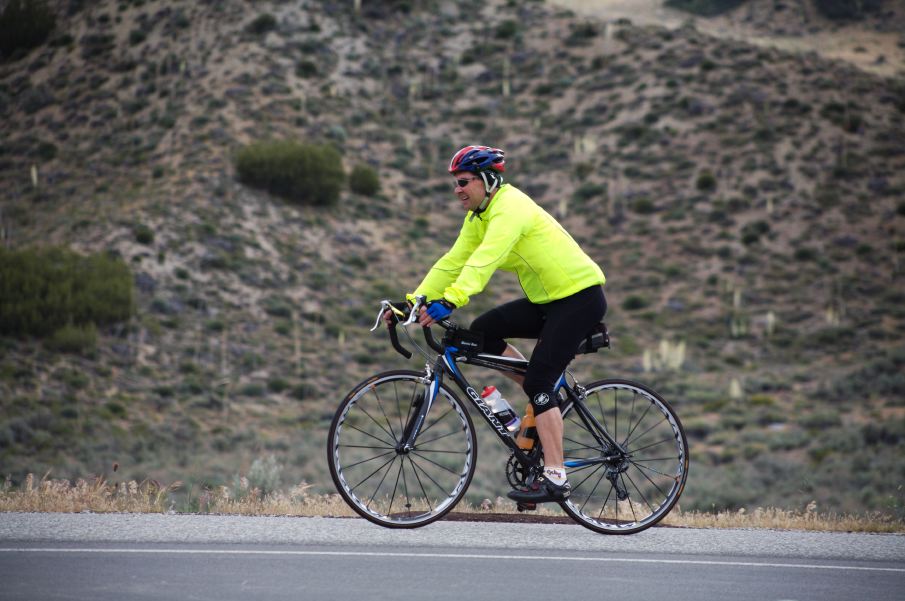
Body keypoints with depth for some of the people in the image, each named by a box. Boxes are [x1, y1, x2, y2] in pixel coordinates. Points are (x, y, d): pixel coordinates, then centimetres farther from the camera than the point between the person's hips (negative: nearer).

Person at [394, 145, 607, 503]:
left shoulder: (510, 208, -21)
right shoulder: (478, 217, 9)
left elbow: (485, 259, -36)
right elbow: (452, 262, 6)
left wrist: (450, 301, -46)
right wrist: (414, 301, -4)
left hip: (579, 296, -9)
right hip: (547, 299, 9)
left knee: (538, 380, -16)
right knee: (483, 332, -1)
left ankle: (555, 478, -17)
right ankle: (549, 401, 8)